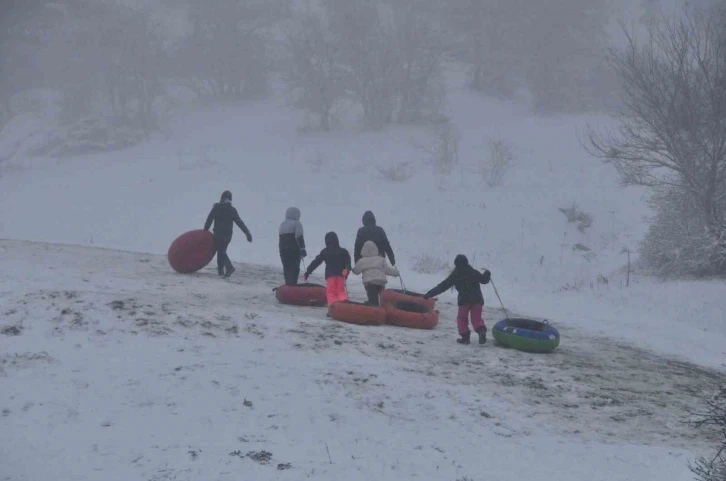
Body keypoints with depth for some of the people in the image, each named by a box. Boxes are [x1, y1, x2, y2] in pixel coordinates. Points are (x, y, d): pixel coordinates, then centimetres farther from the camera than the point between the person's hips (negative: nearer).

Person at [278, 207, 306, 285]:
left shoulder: (282, 225, 19)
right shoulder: (296, 224, -5)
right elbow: (299, 238, -14)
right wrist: (302, 249, -12)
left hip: (283, 250, 7)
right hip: (294, 251, -7)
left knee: (287, 268, 11)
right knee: (294, 269, -7)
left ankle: (288, 285, 8)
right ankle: (292, 285, -16)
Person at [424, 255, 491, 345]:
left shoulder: (455, 275, 5)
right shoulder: (474, 272, 11)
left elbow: (442, 286, 5)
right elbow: (484, 280, 22)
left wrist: (429, 294, 10)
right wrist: (487, 274, 46)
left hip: (464, 300, -3)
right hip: (477, 299, 3)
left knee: (462, 318, 11)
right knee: (477, 318, 6)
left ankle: (465, 336, -2)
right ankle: (481, 331, -22)